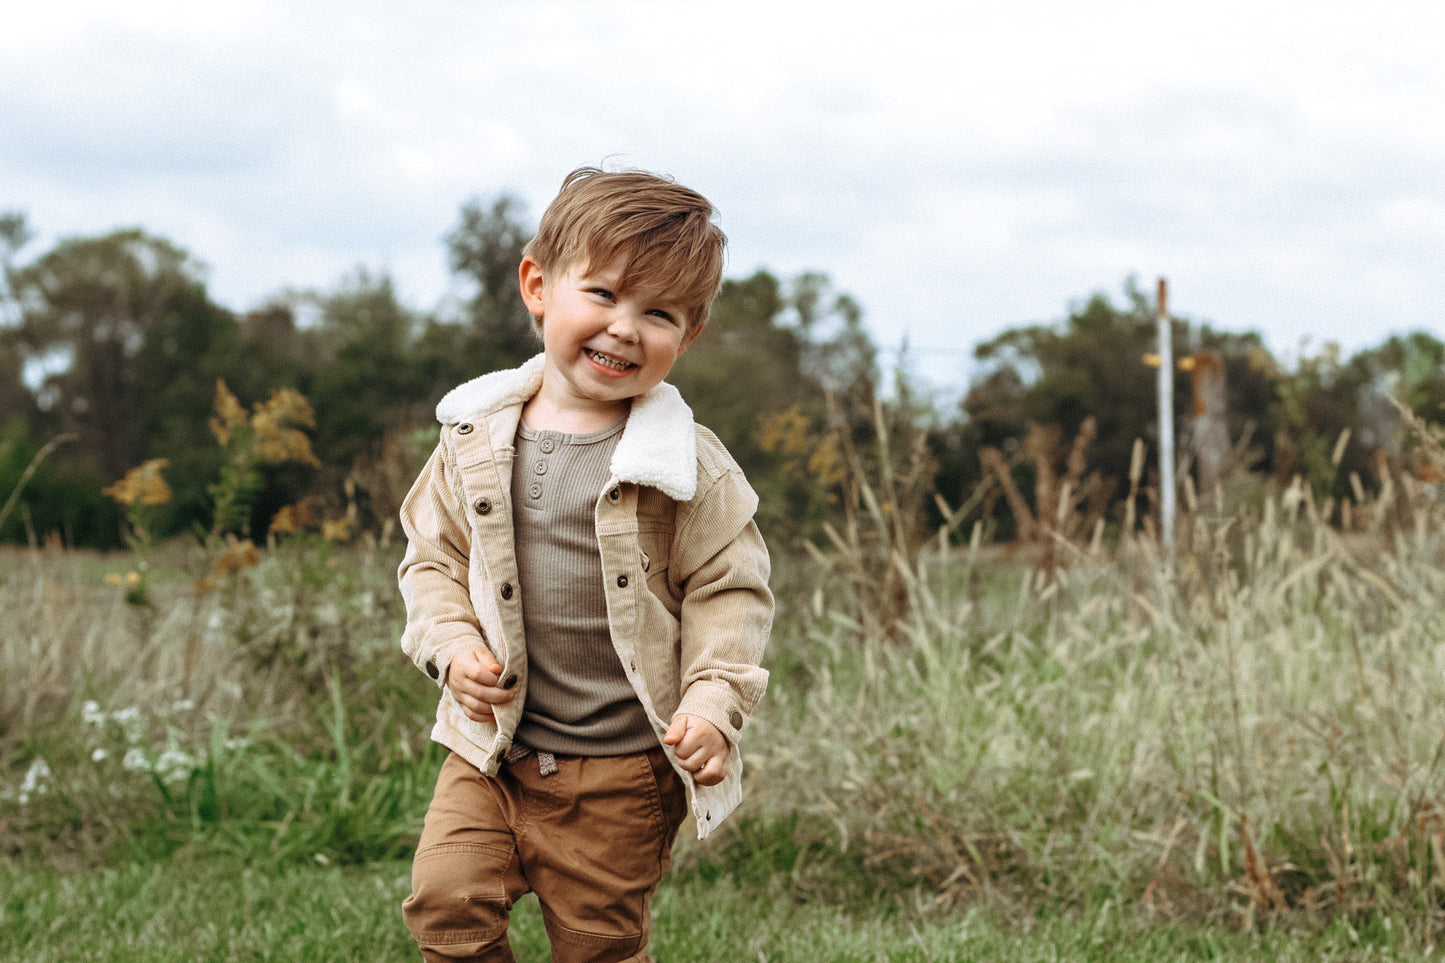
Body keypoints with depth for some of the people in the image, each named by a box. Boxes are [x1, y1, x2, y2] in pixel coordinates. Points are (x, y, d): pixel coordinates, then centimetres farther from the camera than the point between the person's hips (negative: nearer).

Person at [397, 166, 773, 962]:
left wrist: (714, 705, -17)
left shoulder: (691, 468, -10)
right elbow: (433, 556, 8)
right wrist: (452, 647, -8)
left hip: (621, 774, -2)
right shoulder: (477, 439, -2)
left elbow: (728, 592, -5)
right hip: (491, 747, 2)